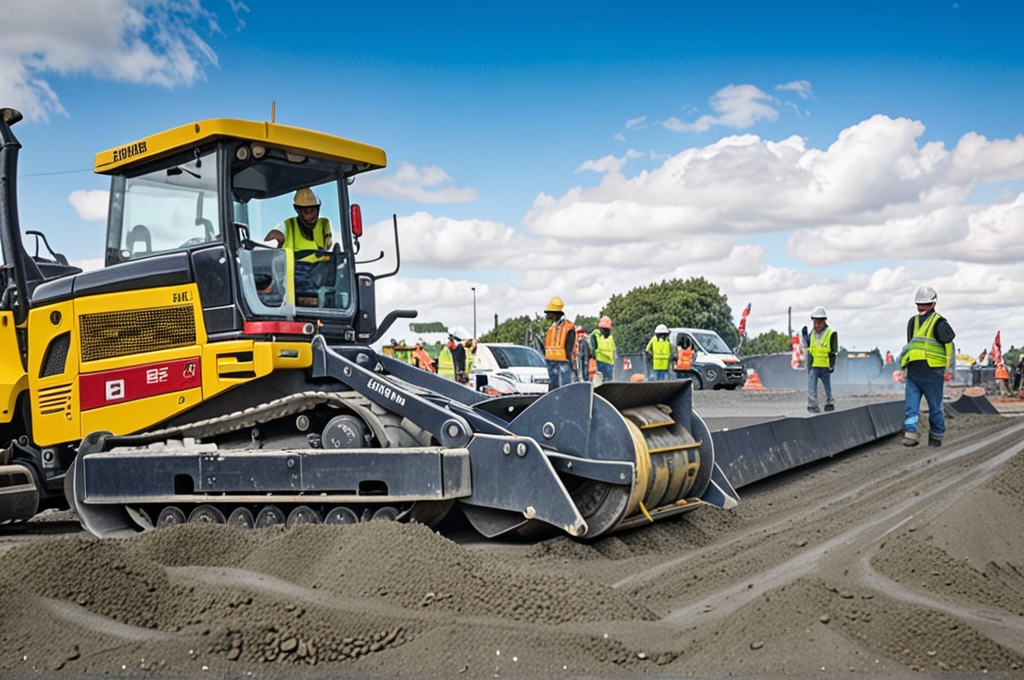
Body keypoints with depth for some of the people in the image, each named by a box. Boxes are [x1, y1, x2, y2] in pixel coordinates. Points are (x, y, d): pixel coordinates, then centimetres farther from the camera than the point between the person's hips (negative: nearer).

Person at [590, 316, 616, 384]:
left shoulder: (611, 337, 17)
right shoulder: (595, 336, -3)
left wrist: (613, 366, 21)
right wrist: (594, 364, -15)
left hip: (609, 364, 6)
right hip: (599, 364, -6)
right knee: (598, 383, -12)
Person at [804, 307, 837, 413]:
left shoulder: (831, 334, -3)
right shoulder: (811, 334, 11)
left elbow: (834, 352, -1)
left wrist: (832, 364, -6)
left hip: (825, 366, -3)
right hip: (813, 366, 3)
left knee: (828, 388, 9)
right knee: (812, 387, -6)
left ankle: (829, 404, 23)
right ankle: (813, 406, -7)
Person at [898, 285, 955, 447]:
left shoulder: (938, 323, -6)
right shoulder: (913, 322, 15)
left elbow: (949, 345, -6)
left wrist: (947, 368, -6)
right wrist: (904, 367, 20)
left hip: (932, 373, -6)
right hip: (913, 373, 6)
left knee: (935, 407, 6)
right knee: (910, 406, -4)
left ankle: (936, 436, 18)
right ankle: (910, 434, -7)